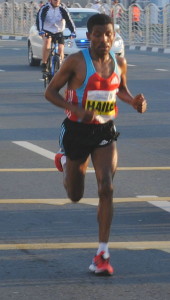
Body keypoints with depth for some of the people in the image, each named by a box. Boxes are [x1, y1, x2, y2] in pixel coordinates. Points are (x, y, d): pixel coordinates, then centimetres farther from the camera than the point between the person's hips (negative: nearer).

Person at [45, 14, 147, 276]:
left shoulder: (119, 63, -1)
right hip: (77, 130, -2)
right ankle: (63, 161, 51)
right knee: (75, 195, 14)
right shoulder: (76, 62, -14)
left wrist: (134, 102, -3)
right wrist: (77, 110, -26)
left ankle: (103, 254, -11)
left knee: (106, 188, -15)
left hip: (105, 132, 2)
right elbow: (50, 92, -10)